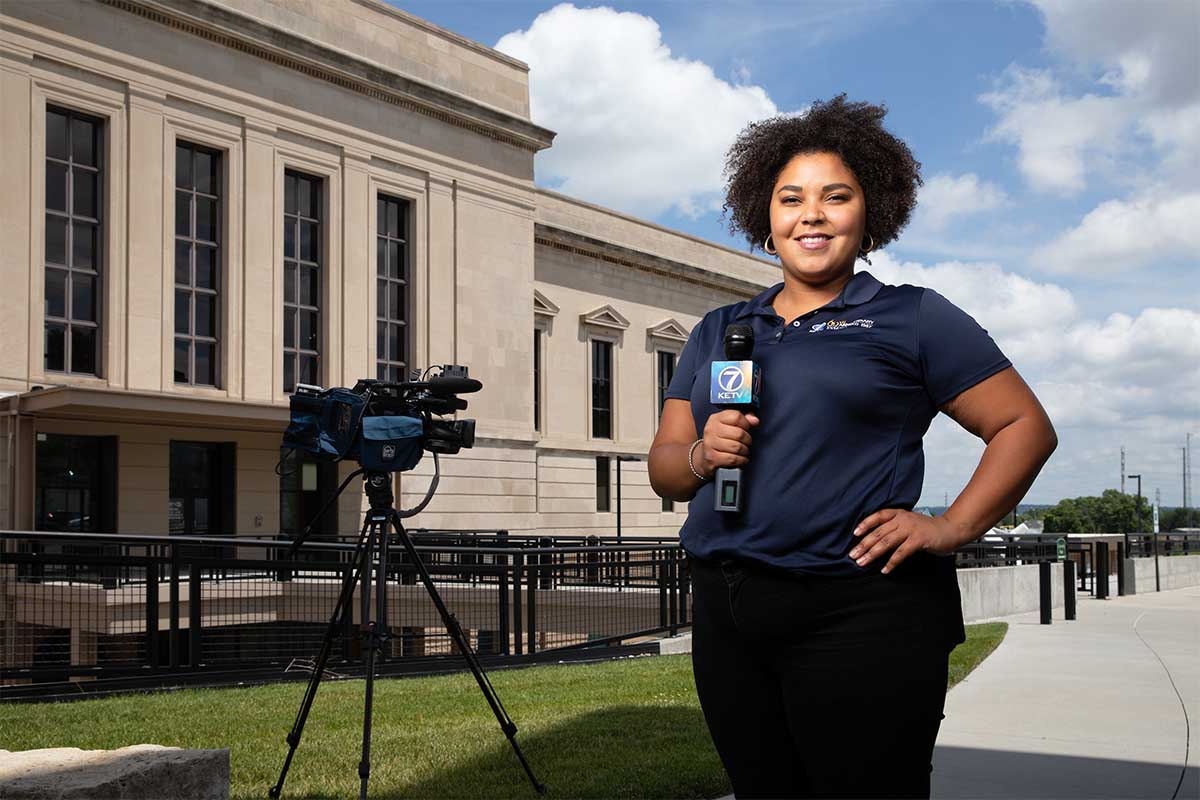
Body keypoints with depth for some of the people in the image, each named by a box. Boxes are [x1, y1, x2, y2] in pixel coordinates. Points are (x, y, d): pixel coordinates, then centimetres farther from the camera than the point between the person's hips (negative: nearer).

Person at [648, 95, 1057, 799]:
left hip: (861, 616, -5)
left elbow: (1026, 427, 1)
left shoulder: (912, 318, 3)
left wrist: (952, 528, -11)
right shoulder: (717, 331, 17)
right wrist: (700, 456, -7)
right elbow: (664, 465, 16)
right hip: (725, 615, 5)